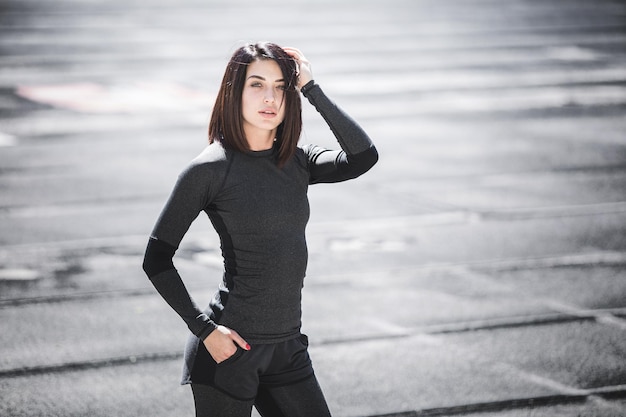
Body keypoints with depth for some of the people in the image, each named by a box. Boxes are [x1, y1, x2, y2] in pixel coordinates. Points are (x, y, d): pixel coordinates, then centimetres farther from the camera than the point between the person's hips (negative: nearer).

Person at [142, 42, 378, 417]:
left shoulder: (297, 161, 6)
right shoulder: (211, 168, -10)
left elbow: (363, 156, -11)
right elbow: (157, 258, -7)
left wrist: (311, 88, -9)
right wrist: (204, 329, -14)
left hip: (288, 346, 6)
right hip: (231, 346, -6)